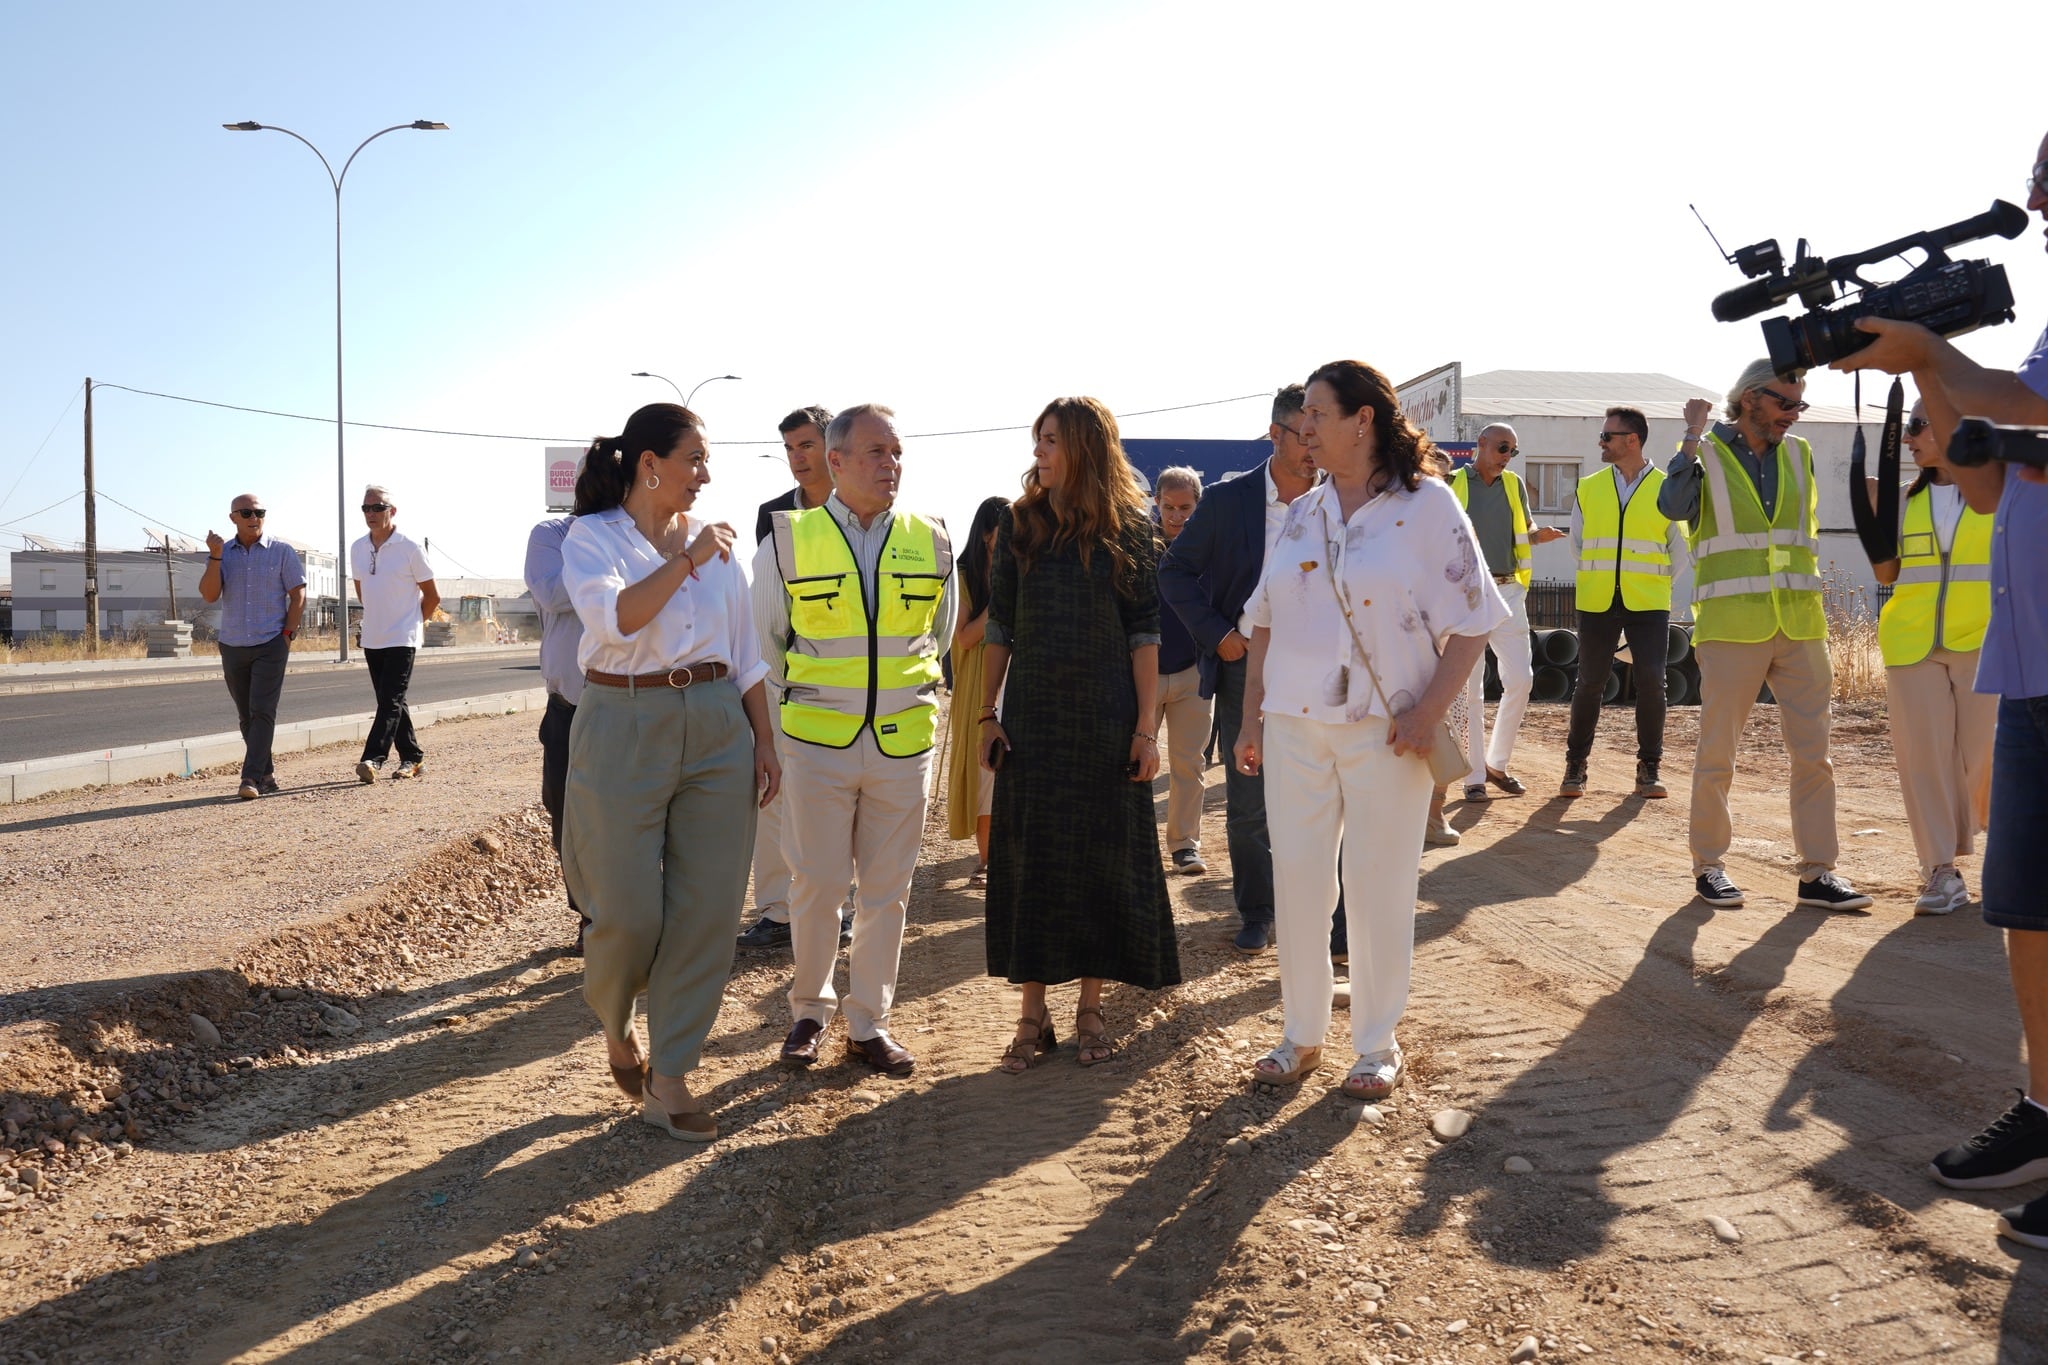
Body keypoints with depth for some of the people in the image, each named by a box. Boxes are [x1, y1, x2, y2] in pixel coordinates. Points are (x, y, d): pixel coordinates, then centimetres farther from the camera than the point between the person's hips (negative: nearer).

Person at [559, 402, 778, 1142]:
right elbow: (615, 618, -22)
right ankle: (614, 1024, 35)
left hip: (716, 728, 4)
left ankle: (668, 1079, 14)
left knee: (707, 910, 2)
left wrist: (763, 741, 9)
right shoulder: (592, 537, -2)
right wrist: (687, 559, -20)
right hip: (624, 728, -4)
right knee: (629, 913, 0)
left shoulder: (716, 542, 9)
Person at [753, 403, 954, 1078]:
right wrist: (804, 695, 11)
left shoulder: (931, 541, 4)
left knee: (887, 888, 8)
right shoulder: (789, 540, -2)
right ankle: (810, 1010, 24)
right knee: (816, 883, 3)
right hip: (818, 742, -2)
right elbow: (765, 638, 9)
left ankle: (868, 1022, 21)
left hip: (904, 741, 2)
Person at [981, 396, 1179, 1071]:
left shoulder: (1127, 528, -2)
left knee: (1104, 858, 5)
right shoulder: (1020, 523, 4)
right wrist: (987, 714, 1)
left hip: (1106, 718, -2)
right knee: (1027, 858, 4)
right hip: (1031, 716, 2)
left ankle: (1091, 1008, 19)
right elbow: (1000, 626, 7)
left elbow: (1143, 633, -2)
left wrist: (1145, 727, -7)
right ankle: (1033, 1012, 15)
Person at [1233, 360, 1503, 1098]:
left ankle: (1378, 1043, 19)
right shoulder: (1301, 513, 10)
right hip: (1295, 727, 5)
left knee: (1380, 887, 3)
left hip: (1385, 731, -4)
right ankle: (1302, 1034, 22)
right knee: (1295, 881, 7)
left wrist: (1430, 712, -15)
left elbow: (1472, 620, -6)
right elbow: (1265, 622, 14)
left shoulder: (1428, 505, -4)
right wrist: (1253, 719, 9)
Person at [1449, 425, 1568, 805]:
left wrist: (1539, 536, -1)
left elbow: (1525, 532, 21)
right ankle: (1475, 776, 5)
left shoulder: (1514, 484, 14)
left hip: (1507, 592, 5)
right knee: (1470, 687, -2)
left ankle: (1497, 763, 16)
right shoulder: (1451, 484, 0)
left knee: (1520, 678, 0)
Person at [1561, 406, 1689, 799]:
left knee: (1651, 682, -6)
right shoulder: (1588, 489, 8)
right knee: (1590, 682, 3)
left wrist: (1651, 586, 9)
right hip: (1597, 604, 1)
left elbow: (1678, 552, 10)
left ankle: (1648, 769, 6)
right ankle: (1576, 766, 14)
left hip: (1648, 605, -1)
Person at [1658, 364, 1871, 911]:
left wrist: (1813, 615, 17)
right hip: (1731, 629, -5)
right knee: (1717, 756, 2)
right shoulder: (1706, 454, -2)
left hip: (1801, 629, 5)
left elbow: (1807, 532, 20)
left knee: (1813, 753, 4)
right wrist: (1693, 437, -20)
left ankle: (1817, 872, 11)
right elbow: (1673, 506, -22)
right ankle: (1709, 866, 14)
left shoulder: (1798, 454, 12)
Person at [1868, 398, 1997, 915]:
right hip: (1913, 643, 3)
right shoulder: (1909, 498, 12)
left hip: (1983, 641, -3)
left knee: (1985, 752, 0)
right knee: (1925, 755, -1)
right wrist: (1874, 515, 2)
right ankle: (1941, 872, 4)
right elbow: (1888, 573, 11)